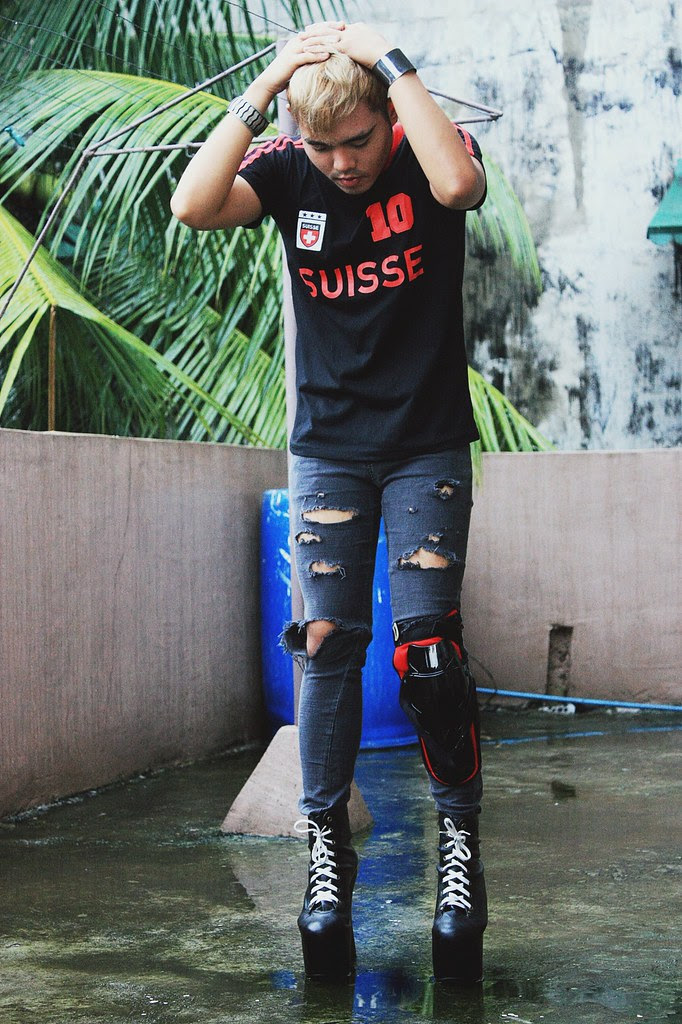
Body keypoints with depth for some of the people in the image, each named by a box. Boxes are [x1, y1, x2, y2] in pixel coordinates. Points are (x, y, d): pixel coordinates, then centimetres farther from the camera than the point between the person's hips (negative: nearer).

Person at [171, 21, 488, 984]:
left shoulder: (428, 153, -8)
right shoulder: (288, 171, -3)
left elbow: (457, 183, -33)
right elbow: (194, 205, -21)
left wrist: (388, 59, -27)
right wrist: (263, 88, -22)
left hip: (427, 448, -2)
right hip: (327, 449, 2)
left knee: (427, 651, -9)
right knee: (328, 646, -2)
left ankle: (460, 835, 6)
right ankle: (327, 848, 8)